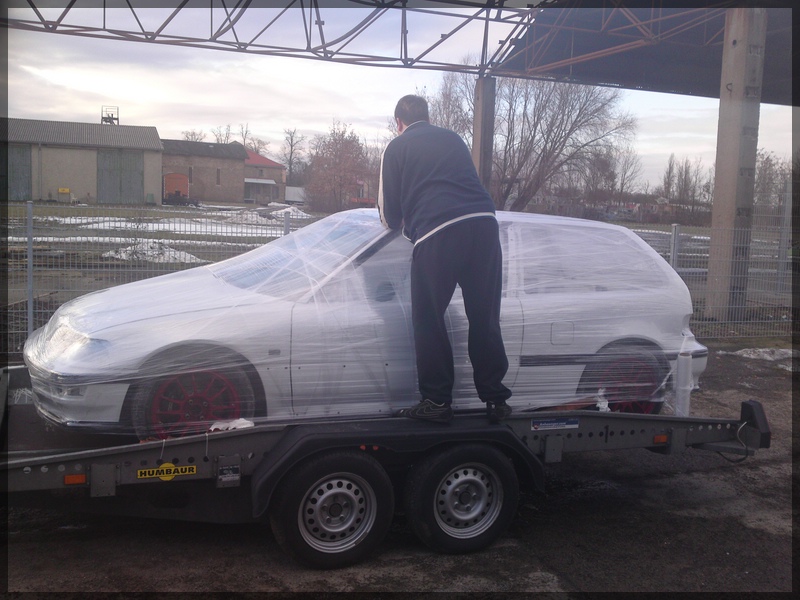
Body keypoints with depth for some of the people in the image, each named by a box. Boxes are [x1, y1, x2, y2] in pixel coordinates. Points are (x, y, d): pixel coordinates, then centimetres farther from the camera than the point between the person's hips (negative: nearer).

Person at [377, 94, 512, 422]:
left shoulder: (397, 147, 15)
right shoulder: (453, 139, 27)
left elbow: (390, 215, 16)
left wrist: (399, 222, 39)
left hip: (435, 234, -4)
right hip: (484, 222, 4)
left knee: (428, 321, 8)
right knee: (485, 319, 10)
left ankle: (437, 401, 9)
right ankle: (495, 400, 14)